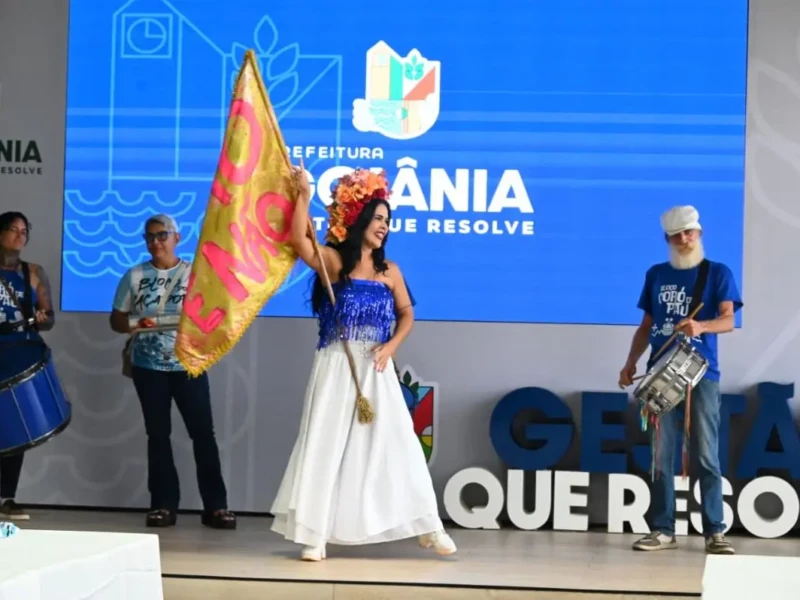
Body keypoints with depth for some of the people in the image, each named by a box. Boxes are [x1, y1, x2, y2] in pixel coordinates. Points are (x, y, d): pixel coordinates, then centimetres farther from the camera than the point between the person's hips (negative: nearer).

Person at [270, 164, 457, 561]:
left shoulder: (389, 271, 9)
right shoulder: (333, 262, -2)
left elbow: (406, 314, 15)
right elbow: (299, 241, -20)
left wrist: (391, 346, -2)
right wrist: (304, 194, -21)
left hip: (376, 370, 3)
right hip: (336, 367, -3)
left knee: (395, 444, 5)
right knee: (325, 446, -3)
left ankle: (427, 527, 12)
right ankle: (316, 534, 2)